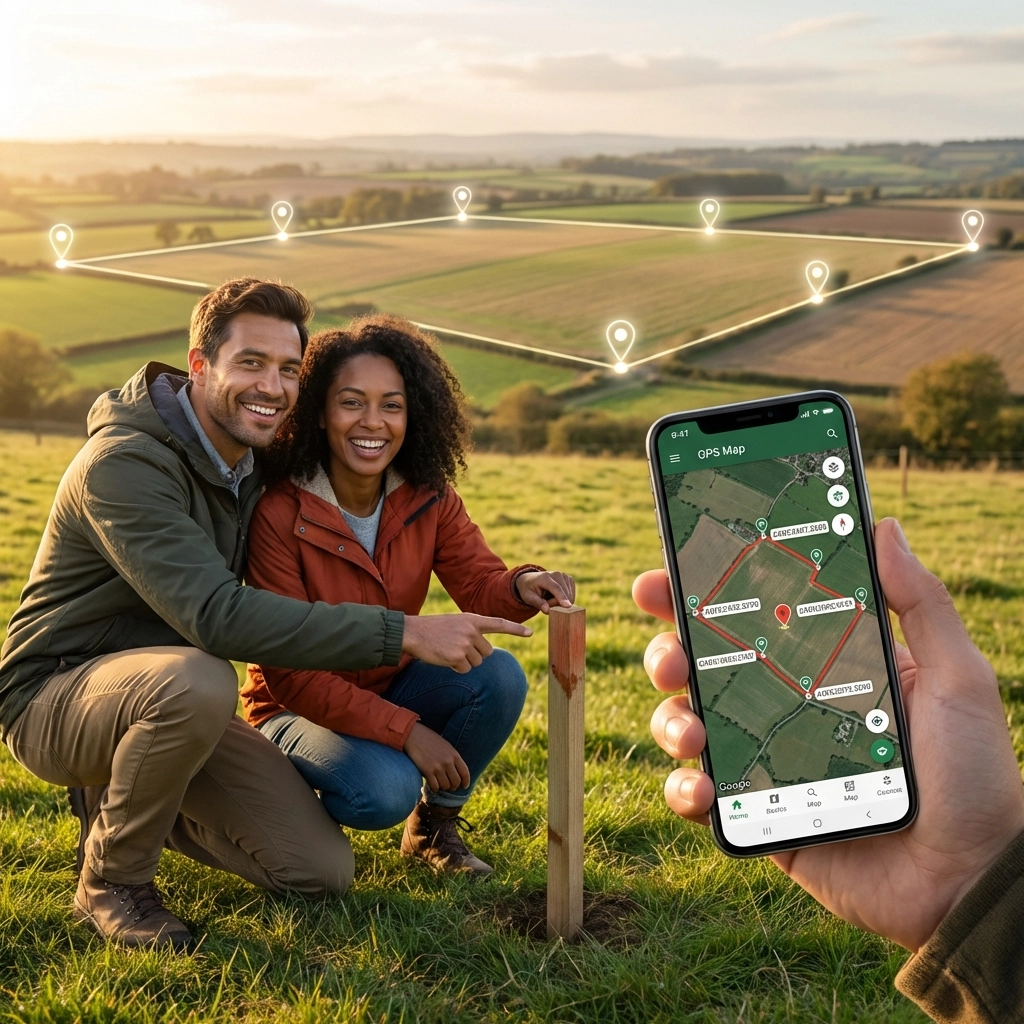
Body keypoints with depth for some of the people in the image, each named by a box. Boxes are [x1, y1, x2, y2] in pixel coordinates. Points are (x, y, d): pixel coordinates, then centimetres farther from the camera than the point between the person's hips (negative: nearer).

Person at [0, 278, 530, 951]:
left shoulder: (253, 465, 2)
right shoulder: (124, 463, -25)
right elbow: (217, 616, -37)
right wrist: (404, 634, -40)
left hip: (161, 700, 7)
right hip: (56, 695, -7)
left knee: (323, 871, -3)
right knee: (196, 681, -40)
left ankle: (126, 800, 17)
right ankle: (111, 880, -13)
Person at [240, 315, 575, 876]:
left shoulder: (429, 500, -8)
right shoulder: (279, 514, -24)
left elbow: (480, 584, -15)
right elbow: (289, 672, -25)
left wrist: (521, 587, -41)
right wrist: (407, 731, -31)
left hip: (392, 688, 5)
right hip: (298, 707, -5)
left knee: (500, 676, -22)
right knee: (385, 790, -33)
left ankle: (435, 824, 3)